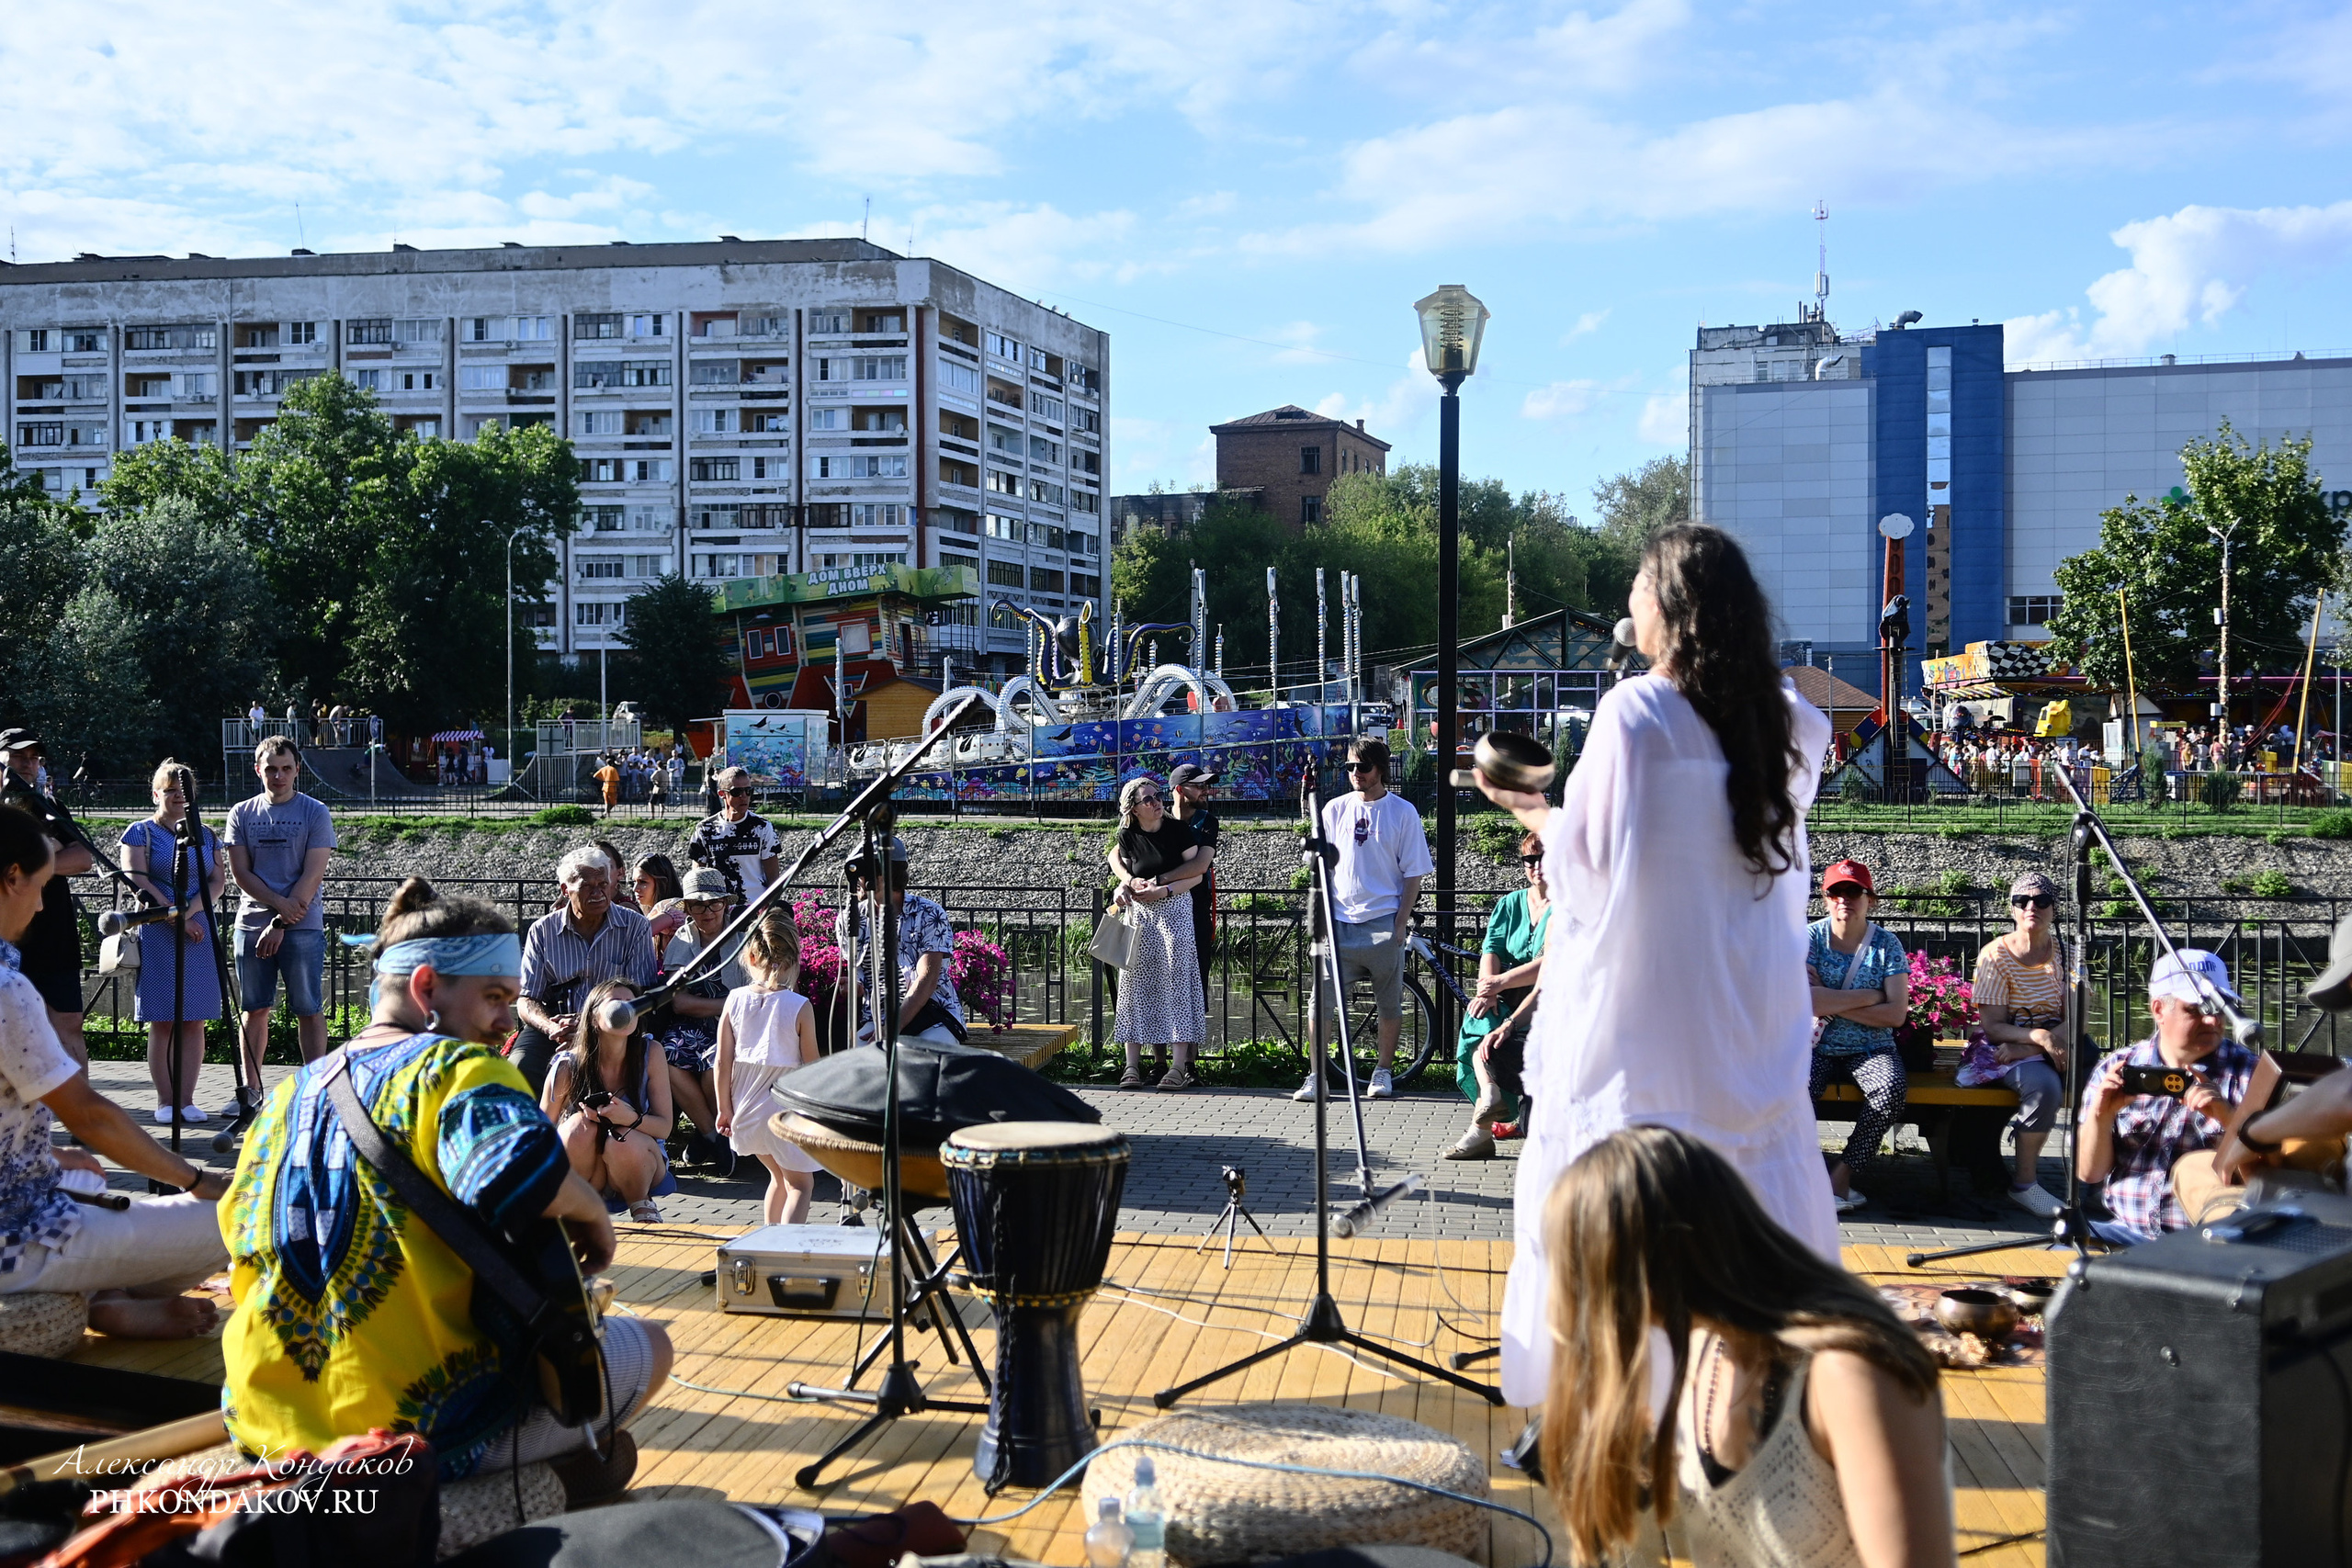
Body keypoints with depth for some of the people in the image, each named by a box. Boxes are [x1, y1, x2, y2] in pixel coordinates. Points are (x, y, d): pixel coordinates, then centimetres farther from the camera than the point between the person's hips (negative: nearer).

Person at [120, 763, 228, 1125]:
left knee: (195, 1021, 1)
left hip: (199, 933, 3)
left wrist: (190, 910, -12)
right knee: (161, 1021, -2)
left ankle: (187, 1100, 4)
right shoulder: (141, 833, 4)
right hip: (157, 934, -3)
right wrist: (178, 919, -13)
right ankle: (165, 1102, 3)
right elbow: (138, 882, -6)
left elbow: (218, 881, 6)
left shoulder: (205, 835, 15)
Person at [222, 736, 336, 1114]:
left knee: (308, 1009, -2)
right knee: (254, 1009, 7)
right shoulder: (242, 813, 9)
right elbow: (240, 873, 3)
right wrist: (280, 904, -11)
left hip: (302, 928, -3)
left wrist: (280, 925, -12)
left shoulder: (315, 813, 0)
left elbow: (312, 876, -6)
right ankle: (251, 1091, 14)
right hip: (252, 924, 3)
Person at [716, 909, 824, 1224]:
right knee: (800, 1184, 8)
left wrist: (724, 1108, 9)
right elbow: (812, 1065, -7)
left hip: (747, 1108, 4)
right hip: (786, 1108, -4)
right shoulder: (799, 1007, -15)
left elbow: (723, 1061, -3)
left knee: (779, 1176, 25)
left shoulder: (735, 1000, -6)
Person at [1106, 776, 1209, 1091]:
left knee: (1176, 981, -9)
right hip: (1139, 915, 3)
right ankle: (1132, 1065, -1)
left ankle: (1179, 1066, -12)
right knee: (1135, 982, -2)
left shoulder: (1178, 830, -3)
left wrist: (1161, 886, -14)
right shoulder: (1127, 837, 4)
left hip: (1174, 911, -3)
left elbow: (1197, 873, -5)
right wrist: (1126, 885, -8)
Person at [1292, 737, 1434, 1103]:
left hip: (1384, 923, -2)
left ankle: (1383, 1073, 18)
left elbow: (1413, 874, 1)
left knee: (1389, 1003, 5)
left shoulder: (1402, 812, 1)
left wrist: (1401, 923, -6)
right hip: (1340, 921, 2)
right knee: (1321, 998, -5)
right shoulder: (1335, 809, 8)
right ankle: (1315, 1076, 1)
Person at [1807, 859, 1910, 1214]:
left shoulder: (1886, 943, 3)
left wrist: (1832, 1005, -11)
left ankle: (1843, 1173, -18)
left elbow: (1896, 1013, -8)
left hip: (1871, 1048, 1)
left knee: (1893, 1088, -31)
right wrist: (1868, 997, -10)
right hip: (1817, 1045, 0)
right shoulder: (1812, 938, 1)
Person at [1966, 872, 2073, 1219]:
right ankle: (2024, 1184, -19)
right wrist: (2040, 1036, -30)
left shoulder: (2066, 954, 3)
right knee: (2045, 1085, -35)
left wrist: (2026, 1048, -22)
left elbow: (2075, 1021, -6)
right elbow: (1992, 1027, -12)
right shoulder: (1996, 955, -7)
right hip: (2002, 1048, -4)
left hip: (2055, 1045, 4)